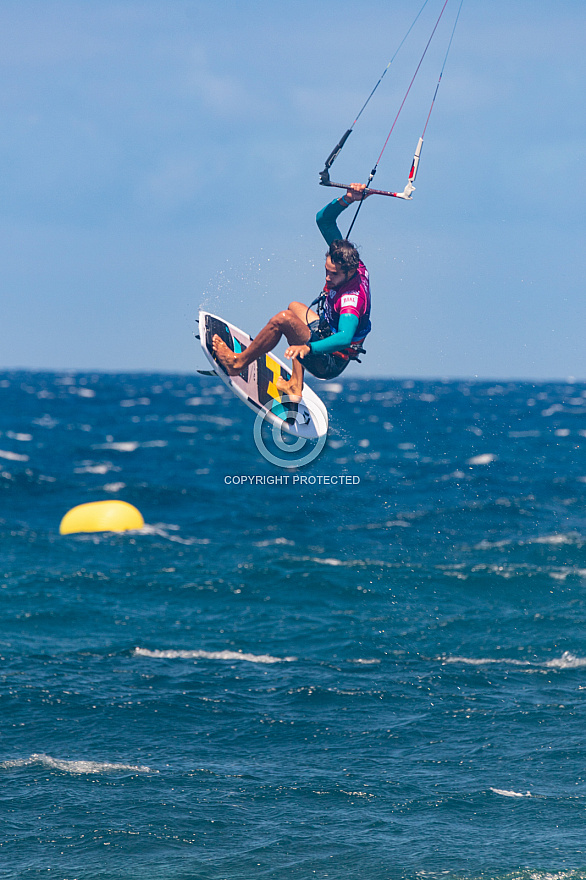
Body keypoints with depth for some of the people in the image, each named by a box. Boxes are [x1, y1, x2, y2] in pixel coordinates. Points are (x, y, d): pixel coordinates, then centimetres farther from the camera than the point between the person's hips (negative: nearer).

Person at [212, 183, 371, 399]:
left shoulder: (353, 298, -32)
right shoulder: (345, 260, -8)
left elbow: (345, 338, -48)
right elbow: (324, 219, -6)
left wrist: (308, 348, -61)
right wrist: (346, 200, -24)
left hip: (329, 363, -10)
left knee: (283, 319, -25)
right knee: (295, 307, 31)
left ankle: (238, 362, -4)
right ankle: (295, 387, 25)